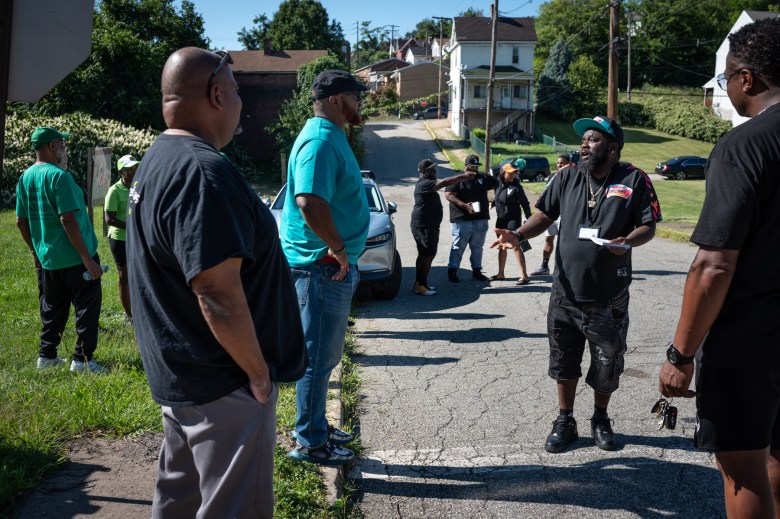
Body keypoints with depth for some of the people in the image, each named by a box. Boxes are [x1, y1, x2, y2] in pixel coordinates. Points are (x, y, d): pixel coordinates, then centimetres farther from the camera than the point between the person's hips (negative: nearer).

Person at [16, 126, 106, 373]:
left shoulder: (25, 177, 7)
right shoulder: (59, 176, -16)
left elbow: (21, 221, 12)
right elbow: (67, 219, -22)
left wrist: (35, 251, 23)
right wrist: (87, 258, -20)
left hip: (47, 259, 8)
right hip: (75, 258, -8)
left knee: (52, 308, 18)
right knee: (87, 306, 2)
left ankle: (47, 356, 24)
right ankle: (82, 359, 5)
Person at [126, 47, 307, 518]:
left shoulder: (158, 160, 10)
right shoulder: (202, 171, -24)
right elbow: (219, 294, -28)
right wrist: (259, 372, -16)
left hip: (179, 374, 10)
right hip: (223, 386, -10)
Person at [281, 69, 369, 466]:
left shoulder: (331, 137, 15)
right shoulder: (320, 141, -18)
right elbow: (309, 202, -34)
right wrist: (338, 248, -22)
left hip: (332, 265, 10)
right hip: (323, 265, -10)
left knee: (326, 352, 20)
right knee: (319, 355, 0)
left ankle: (314, 426, 34)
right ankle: (310, 442, 14)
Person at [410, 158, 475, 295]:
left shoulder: (428, 182, 18)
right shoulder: (424, 184, -18)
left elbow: (443, 182, 15)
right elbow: (445, 182, -26)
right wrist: (464, 176, -25)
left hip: (429, 226, 11)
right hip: (423, 226, -11)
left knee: (425, 255, 14)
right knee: (428, 255, -11)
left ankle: (420, 283, 20)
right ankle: (420, 285, -8)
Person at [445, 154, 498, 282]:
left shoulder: (484, 178, 12)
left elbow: (498, 183, 23)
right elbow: (448, 194, -13)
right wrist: (464, 205, -22)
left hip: (481, 219, 5)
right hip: (462, 220, -5)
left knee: (477, 247, 13)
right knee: (458, 247, 0)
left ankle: (476, 271, 23)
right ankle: (452, 271, 8)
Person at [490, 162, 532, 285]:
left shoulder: (516, 186, -12)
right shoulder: (498, 184, 1)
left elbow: (525, 203, -10)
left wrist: (529, 218, -15)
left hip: (513, 218, -6)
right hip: (500, 218, 6)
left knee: (515, 246, -10)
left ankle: (524, 275, -7)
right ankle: (500, 273, 25)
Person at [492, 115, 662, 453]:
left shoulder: (634, 180, -5)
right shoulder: (567, 178, 5)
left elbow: (648, 226, -4)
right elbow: (545, 214, 8)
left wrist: (628, 241, -25)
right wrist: (518, 235, -10)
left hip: (609, 298, -2)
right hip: (566, 292, 3)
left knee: (607, 362, 12)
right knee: (563, 360, 11)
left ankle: (601, 420, 35)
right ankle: (565, 422, 28)